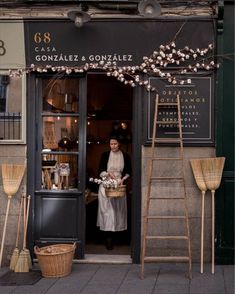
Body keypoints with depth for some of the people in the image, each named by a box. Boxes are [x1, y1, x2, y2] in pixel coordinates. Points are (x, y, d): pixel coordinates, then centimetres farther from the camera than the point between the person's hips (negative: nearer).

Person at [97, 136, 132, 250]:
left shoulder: (125, 156, 5)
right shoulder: (105, 155, 3)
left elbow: (129, 171, 6)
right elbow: (100, 170, 2)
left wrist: (123, 179, -11)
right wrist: (108, 173, -17)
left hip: (119, 185, 2)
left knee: (118, 210, 5)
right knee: (107, 210, -7)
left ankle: (116, 231, 14)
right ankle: (108, 238, -9)